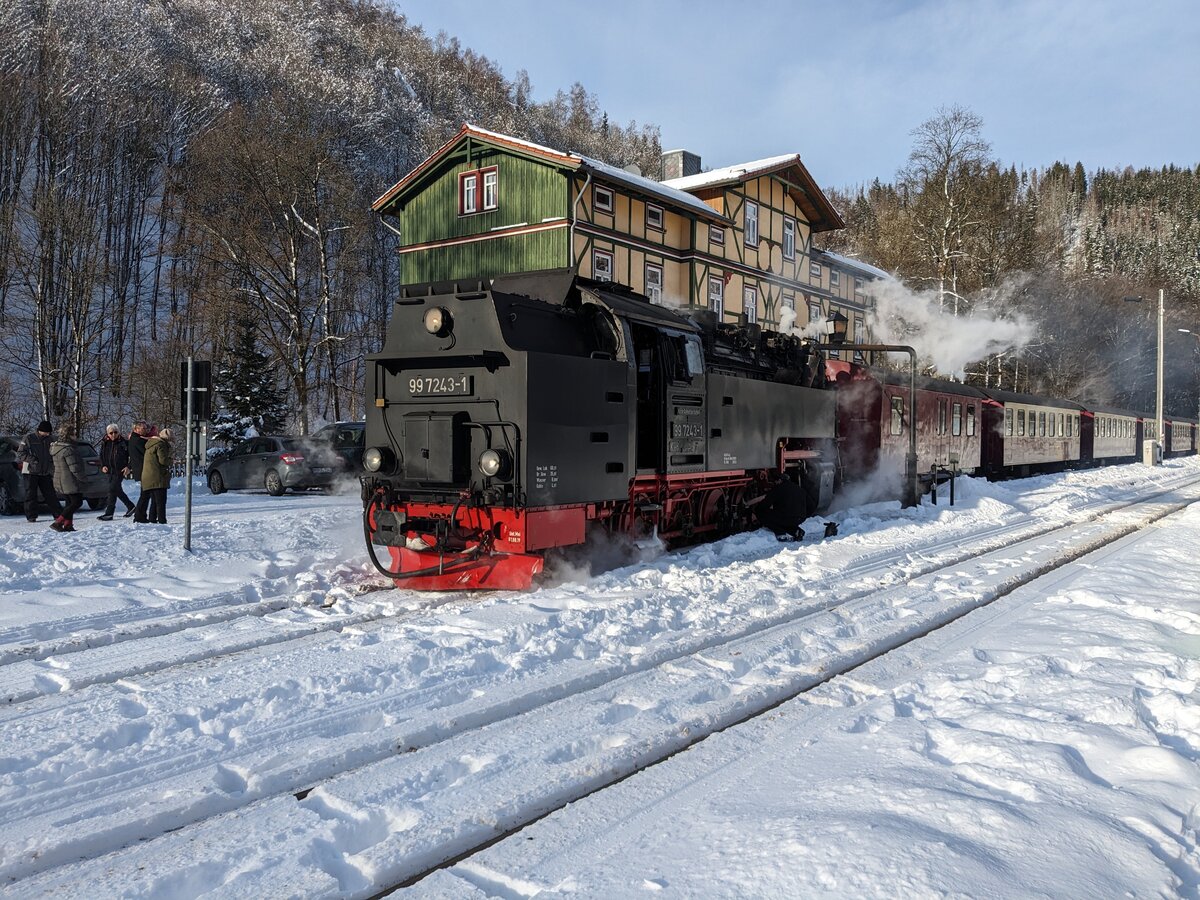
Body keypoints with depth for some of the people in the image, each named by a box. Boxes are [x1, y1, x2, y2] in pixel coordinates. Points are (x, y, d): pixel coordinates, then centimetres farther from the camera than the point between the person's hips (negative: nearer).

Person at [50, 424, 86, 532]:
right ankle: (58, 523, -9)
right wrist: (83, 478, -10)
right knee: (77, 502, -4)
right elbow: (74, 468, -23)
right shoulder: (68, 450, -21)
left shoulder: (56, 447, 11)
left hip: (60, 481, 10)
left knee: (70, 503, 18)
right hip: (70, 482, -10)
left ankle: (67, 525, 16)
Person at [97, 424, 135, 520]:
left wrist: (128, 467, -9)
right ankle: (130, 506, 32)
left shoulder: (123, 443, -6)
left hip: (120, 471, -6)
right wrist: (103, 466, 0)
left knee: (112, 490, -11)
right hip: (110, 471, 6)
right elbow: (101, 456, 15)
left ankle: (109, 513, -8)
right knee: (118, 490, 14)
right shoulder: (105, 443, 7)